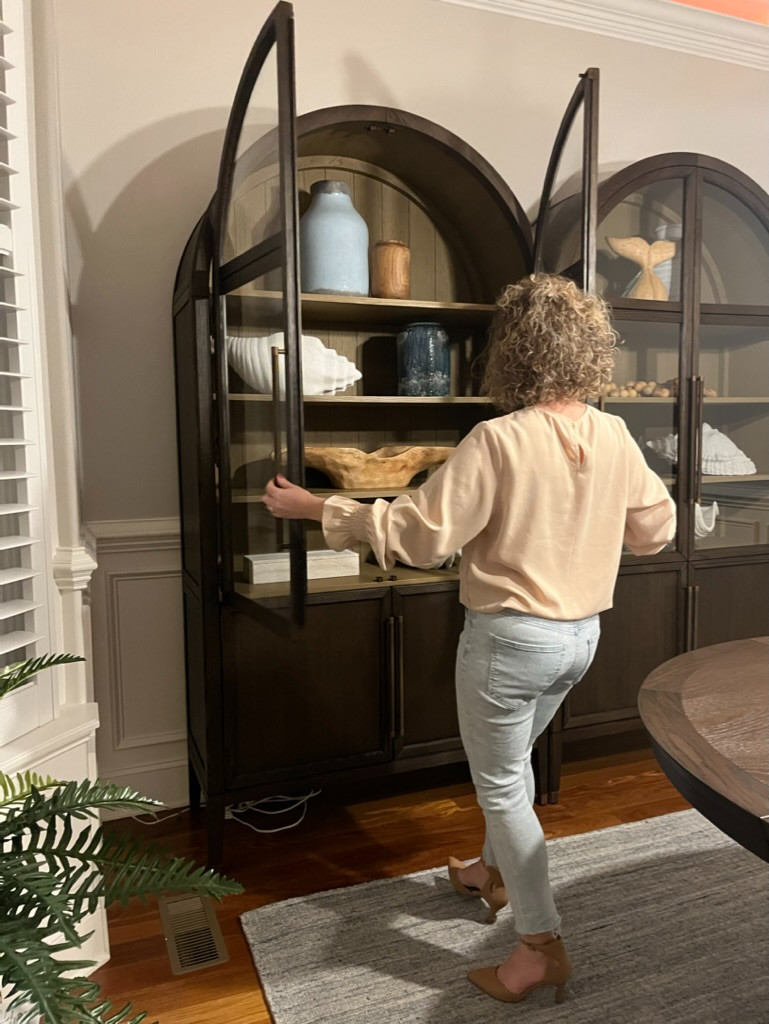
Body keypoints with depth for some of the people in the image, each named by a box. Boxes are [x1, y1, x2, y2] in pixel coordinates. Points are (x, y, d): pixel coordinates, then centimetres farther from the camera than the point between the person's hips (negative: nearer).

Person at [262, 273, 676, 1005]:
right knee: (512, 760, 28)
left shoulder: (499, 439, -22)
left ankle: (540, 945, 21)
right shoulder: (615, 436, -3)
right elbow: (656, 529, 7)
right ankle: (495, 873, 48)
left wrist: (315, 509, -14)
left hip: (512, 636, -7)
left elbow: (421, 533, -22)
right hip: (582, 634, 7)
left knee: (501, 785, 11)